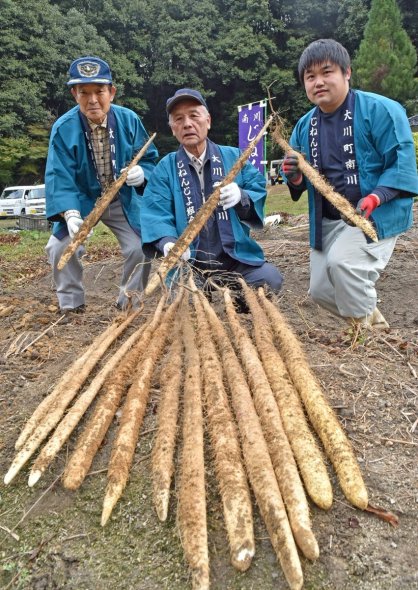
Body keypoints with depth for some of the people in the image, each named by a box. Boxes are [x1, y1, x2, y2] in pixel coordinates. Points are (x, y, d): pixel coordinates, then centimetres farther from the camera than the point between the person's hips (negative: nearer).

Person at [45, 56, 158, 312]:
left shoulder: (129, 120, -13)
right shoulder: (63, 128, -19)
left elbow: (149, 158, -2)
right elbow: (59, 176, -23)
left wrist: (142, 173, -27)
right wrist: (70, 213, -41)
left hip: (123, 201, 1)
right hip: (81, 200, -1)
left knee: (141, 249, -9)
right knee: (60, 248, -15)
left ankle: (129, 304, 17)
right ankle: (71, 305, 10)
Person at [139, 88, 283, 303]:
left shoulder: (233, 157, 10)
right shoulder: (165, 168, 5)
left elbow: (259, 191, 4)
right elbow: (155, 213, -7)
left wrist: (242, 197, -21)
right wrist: (168, 242, -29)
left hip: (237, 260, 1)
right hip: (189, 265, -1)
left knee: (270, 278, -24)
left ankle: (244, 313, 7)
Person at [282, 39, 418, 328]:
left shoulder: (379, 110, -10)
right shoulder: (304, 126, 8)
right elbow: (304, 180, 13)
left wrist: (376, 197, -31)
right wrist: (294, 177, -12)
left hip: (376, 216, -6)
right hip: (328, 221, 7)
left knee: (341, 260, -32)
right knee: (320, 290, 5)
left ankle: (367, 330, -6)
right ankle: (373, 320, 34)